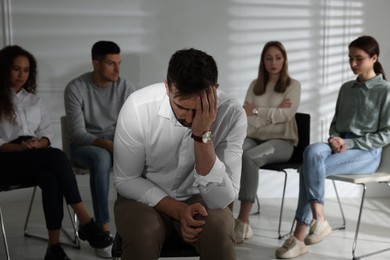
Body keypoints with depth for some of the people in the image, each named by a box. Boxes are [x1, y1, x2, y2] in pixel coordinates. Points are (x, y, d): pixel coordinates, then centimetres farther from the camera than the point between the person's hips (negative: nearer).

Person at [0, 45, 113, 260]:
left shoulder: (33, 100, 20)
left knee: (50, 176, -34)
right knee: (57, 157, -32)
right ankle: (86, 222, -34)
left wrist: (38, 144, -11)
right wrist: (20, 148, -22)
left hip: (35, 162, 4)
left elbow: (47, 134, 13)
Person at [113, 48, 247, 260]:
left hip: (199, 199, 1)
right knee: (142, 235, -33)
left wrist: (203, 134, -35)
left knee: (219, 232, -31)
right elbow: (125, 180, -11)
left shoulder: (232, 114, -22)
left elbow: (221, 199, -24)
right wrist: (178, 210, -23)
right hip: (145, 197, 0)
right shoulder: (137, 107, -23)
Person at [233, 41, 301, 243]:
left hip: (281, 141, -3)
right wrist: (274, 112, -7)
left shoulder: (293, 85, 8)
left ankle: (243, 222, -34)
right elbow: (246, 115, 5)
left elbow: (286, 114, -8)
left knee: (249, 157, -36)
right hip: (254, 137, 4)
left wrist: (256, 110, -8)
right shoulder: (255, 85, 18)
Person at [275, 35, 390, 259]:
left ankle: (300, 236, -25)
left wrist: (349, 143, -15)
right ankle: (319, 220, -32)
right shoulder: (346, 88, 18)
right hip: (341, 146, 5)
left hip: (367, 153, -5)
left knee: (310, 168, -30)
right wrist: (335, 139, -3)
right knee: (312, 151, -32)